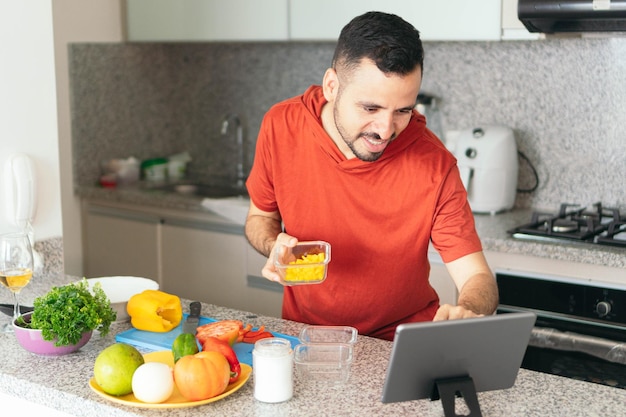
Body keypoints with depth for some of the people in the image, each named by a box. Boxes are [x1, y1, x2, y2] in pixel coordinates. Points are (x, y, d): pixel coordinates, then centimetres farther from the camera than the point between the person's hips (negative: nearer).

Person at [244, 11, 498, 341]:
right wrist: (274, 247, -18)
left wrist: (467, 313, -37)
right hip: (305, 334, 2)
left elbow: (477, 278, -14)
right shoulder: (282, 127, -12)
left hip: (403, 347, -2)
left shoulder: (434, 165, -18)